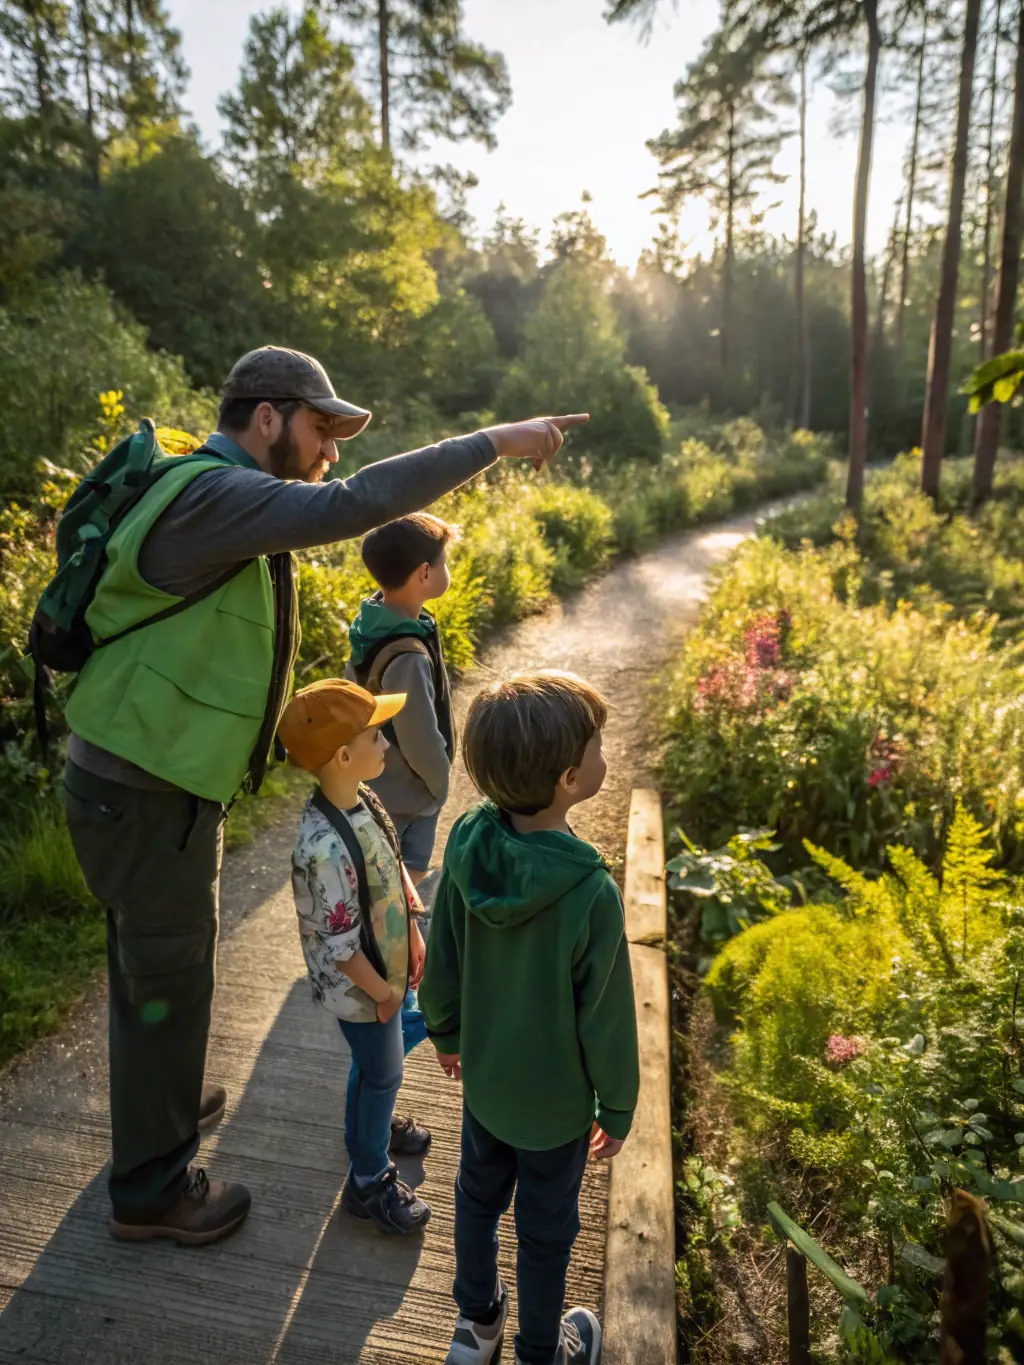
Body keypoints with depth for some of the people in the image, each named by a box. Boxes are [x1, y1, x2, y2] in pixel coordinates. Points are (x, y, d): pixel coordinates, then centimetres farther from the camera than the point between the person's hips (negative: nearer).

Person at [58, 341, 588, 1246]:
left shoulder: (224, 500, 10)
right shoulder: (212, 496, -23)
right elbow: (354, 505, -33)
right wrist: (496, 442, -28)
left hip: (150, 780, 10)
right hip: (146, 791, -10)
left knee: (157, 960, 26)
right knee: (168, 978, 6)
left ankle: (159, 1097, 50)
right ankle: (152, 1188, 28)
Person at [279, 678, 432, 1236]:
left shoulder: (360, 800, -9)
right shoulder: (326, 849, -37)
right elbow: (341, 947, -28)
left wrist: (412, 935, 7)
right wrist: (382, 993, -15)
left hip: (386, 966, 8)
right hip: (360, 987, -8)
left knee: (375, 1064, 29)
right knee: (382, 1073, 14)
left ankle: (374, 1126, 56)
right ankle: (370, 1182, 37)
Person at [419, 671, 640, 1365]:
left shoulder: (467, 852, -22)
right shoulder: (591, 895, -36)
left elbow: (441, 966, -7)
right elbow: (608, 1021, -22)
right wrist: (617, 1109, -4)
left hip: (483, 1078, 4)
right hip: (555, 1100, -4)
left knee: (479, 1196, 28)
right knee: (546, 1229, 22)